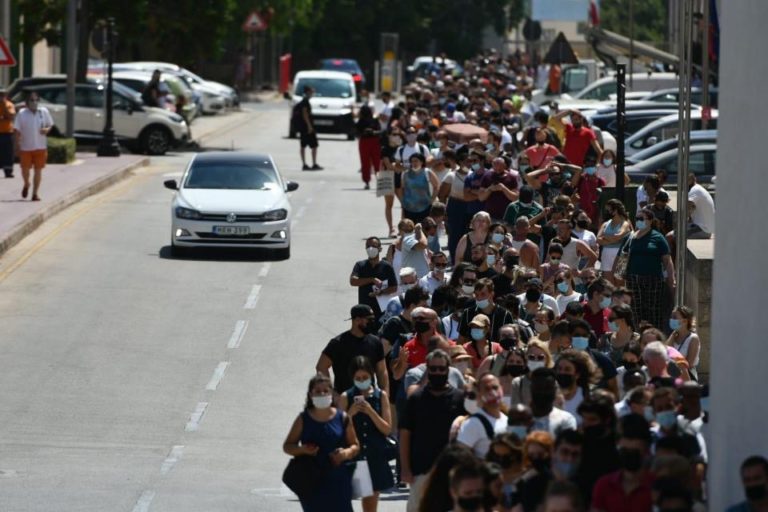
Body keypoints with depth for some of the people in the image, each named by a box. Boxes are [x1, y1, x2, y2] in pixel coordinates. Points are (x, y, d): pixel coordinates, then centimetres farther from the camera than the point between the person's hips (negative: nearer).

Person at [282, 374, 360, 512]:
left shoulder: (342, 418, 1)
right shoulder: (303, 420, 0)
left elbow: (355, 445, 7)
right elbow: (287, 446, 6)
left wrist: (346, 453, -15)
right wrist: (302, 449, -14)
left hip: (338, 481, 0)